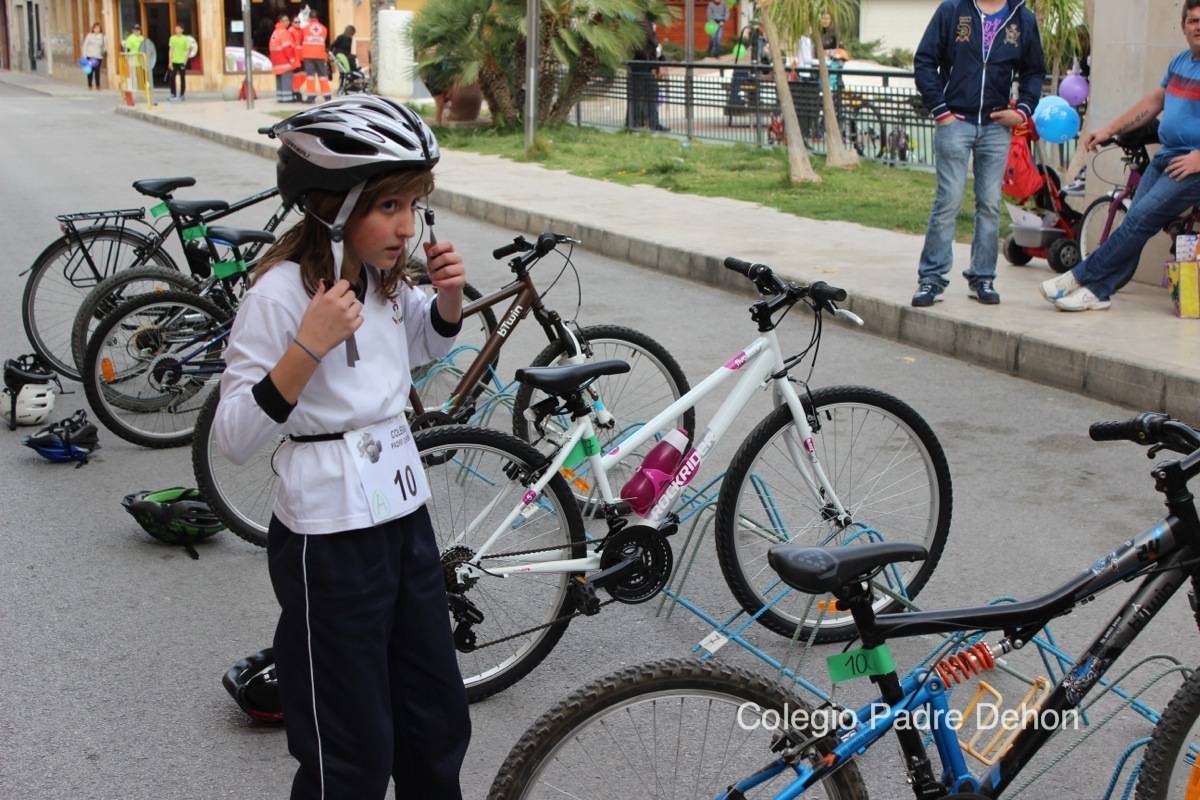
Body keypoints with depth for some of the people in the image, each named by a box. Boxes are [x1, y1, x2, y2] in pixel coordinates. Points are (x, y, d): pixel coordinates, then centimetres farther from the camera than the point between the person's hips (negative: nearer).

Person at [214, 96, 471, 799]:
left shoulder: (385, 279, 2)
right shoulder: (281, 293, -19)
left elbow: (429, 346, 24)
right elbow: (235, 438, -20)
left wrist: (449, 294, 2)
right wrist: (309, 346, -31)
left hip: (405, 513, 7)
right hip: (330, 536, -7)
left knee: (439, 726, 18)